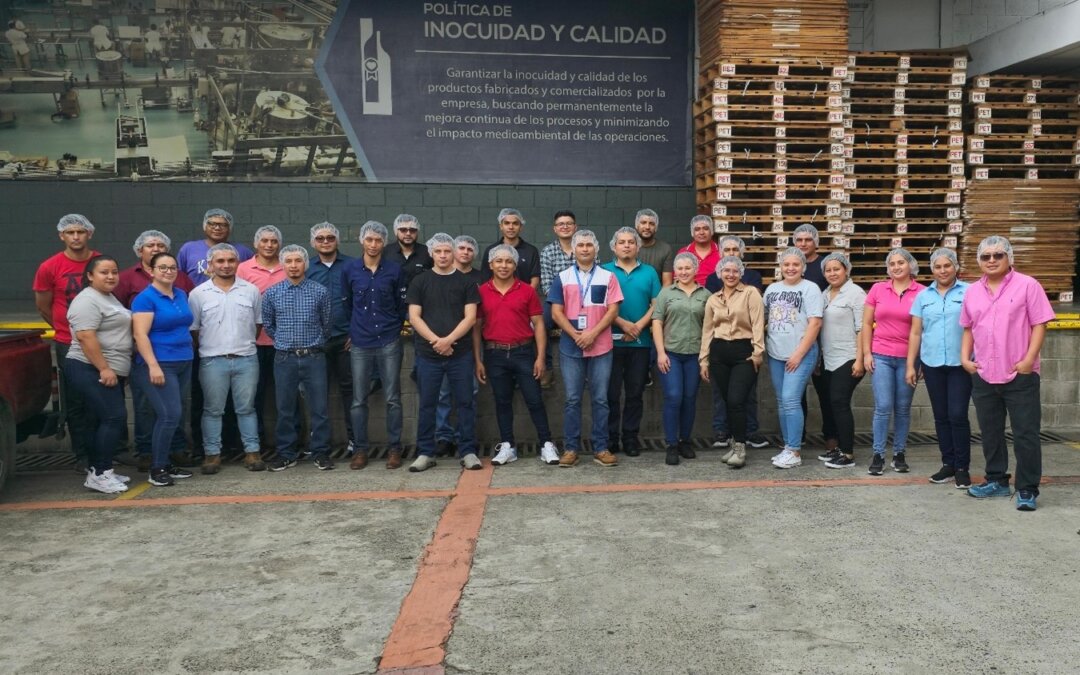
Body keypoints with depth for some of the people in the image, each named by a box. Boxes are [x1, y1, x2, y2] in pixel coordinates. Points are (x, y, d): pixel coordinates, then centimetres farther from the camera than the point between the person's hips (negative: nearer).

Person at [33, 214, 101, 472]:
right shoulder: (49, 268, -5)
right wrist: (66, 329, 9)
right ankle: (82, 455, 14)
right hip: (68, 344, -1)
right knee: (74, 403, 5)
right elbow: (43, 306, 5)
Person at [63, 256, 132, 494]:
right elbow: (86, 336, -22)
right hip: (92, 371, -10)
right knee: (114, 417, -13)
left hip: (110, 371, 10)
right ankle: (99, 474, -8)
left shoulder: (109, 298, 18)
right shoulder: (88, 300, -13)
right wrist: (104, 368, -24)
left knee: (110, 419, 11)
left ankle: (97, 469, 18)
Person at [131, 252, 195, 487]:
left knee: (172, 415, 10)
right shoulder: (145, 298, -9)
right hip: (159, 364, -7)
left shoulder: (181, 295, 13)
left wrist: (188, 353, 16)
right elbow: (140, 335, -15)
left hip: (184, 363, 7)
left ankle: (166, 463, 19)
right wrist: (153, 365, -22)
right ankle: (156, 469, -1)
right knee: (170, 414, -12)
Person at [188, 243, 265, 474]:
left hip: (246, 359, 1)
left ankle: (252, 452, 13)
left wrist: (245, 343, 11)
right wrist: (207, 348, 5)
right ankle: (212, 454, 14)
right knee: (213, 410, 6)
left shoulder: (251, 291, 5)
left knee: (246, 408, 8)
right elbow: (192, 329, 6)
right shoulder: (198, 294, 2)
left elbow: (258, 323, 12)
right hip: (212, 360, -1)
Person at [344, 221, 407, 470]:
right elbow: (347, 302, 12)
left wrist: (398, 326, 9)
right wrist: (351, 331, 12)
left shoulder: (395, 270, 1)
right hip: (360, 344, 1)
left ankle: (395, 448, 12)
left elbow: (401, 303, 8)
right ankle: (361, 448, 15)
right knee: (358, 400, 5)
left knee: (393, 398, 2)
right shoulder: (350, 269, 4)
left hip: (389, 342, -1)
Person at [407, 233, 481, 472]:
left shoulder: (466, 282, 5)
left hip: (460, 354, 0)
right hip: (427, 354, 1)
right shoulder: (420, 282, 7)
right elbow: (414, 317, 0)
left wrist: (448, 340, -14)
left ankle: (468, 452, 11)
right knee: (427, 404, 5)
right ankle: (425, 453, 14)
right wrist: (435, 340, -12)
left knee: (465, 403, 3)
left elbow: (470, 317, -2)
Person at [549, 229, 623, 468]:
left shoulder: (608, 277, 6)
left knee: (600, 399, 3)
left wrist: (592, 333, -13)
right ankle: (571, 448, 10)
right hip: (570, 347, 0)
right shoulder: (562, 278, 7)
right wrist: (576, 335, -11)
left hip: (601, 347, 0)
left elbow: (613, 310, -1)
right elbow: (556, 313, 1)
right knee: (572, 399, 3)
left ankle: (601, 448, 10)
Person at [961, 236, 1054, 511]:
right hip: (983, 375, 5)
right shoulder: (972, 291, 9)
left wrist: (1028, 359, -16)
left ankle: (1027, 489, 7)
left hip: (1020, 375, -5)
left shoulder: (1027, 285, -5)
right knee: (990, 432, 13)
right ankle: (997, 481, 26)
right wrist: (965, 357, 4)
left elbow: (1039, 325, -8)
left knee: (1026, 434, -1)